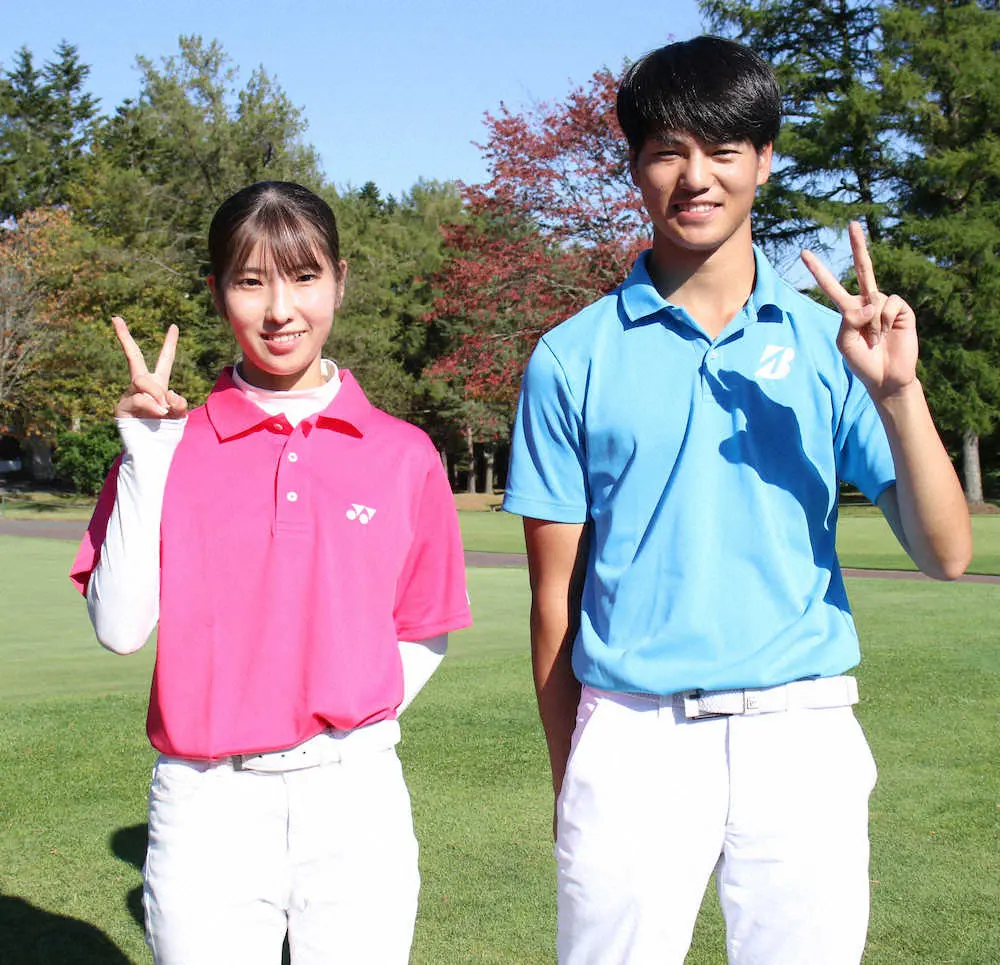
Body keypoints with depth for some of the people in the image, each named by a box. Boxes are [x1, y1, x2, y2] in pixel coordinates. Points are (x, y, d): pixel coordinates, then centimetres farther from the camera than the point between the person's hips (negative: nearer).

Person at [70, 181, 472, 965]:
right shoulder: (172, 447, 3)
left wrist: (351, 728, -3)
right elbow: (120, 628, -4)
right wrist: (148, 456, -8)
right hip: (206, 807, 0)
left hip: (357, 805, 0)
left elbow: (425, 634, 10)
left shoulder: (403, 455, 3)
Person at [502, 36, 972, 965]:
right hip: (633, 740, -1)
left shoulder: (828, 343, 5)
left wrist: (897, 393, -12)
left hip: (802, 739, 1)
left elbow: (945, 553, 1)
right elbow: (556, 597, 5)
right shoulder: (574, 357, 3)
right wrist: (569, 784, 4)